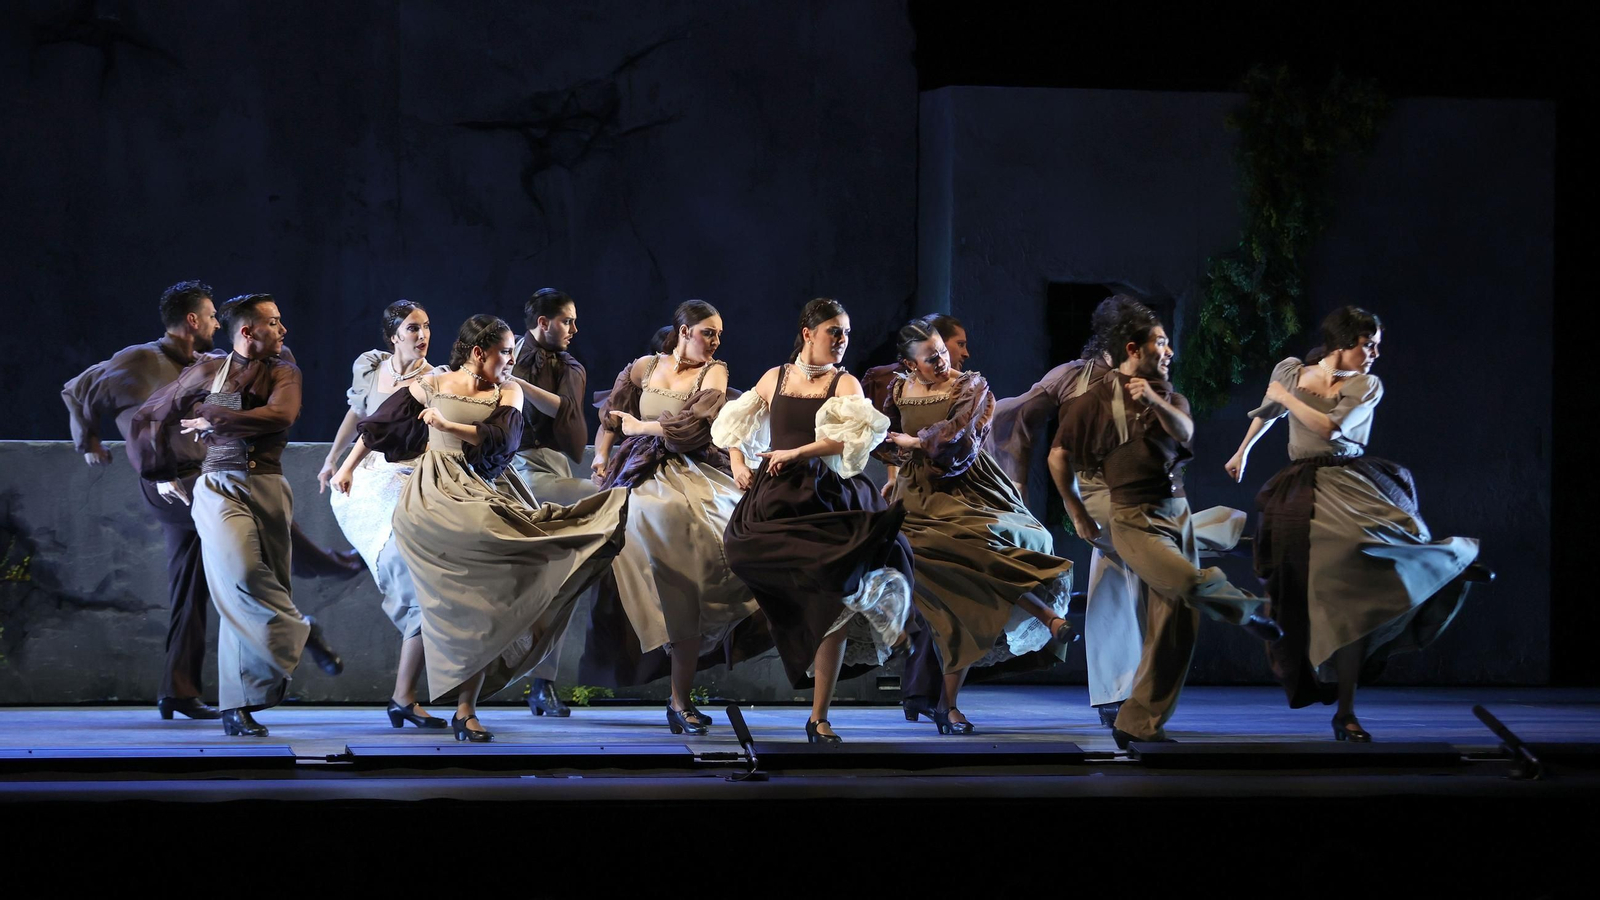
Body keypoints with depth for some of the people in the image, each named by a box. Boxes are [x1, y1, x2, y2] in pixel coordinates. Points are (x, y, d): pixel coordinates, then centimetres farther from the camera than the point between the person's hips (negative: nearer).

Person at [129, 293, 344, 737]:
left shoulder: (283, 373, 9)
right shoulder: (206, 371, 8)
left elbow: (279, 416, -13)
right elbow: (148, 417, 18)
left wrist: (214, 420, -10)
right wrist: (161, 474, 17)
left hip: (268, 488, 2)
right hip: (220, 487, -2)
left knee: (256, 592, -1)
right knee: (241, 573, -28)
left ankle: (238, 708, 4)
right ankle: (301, 632, -6)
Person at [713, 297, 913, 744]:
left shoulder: (845, 384, 4)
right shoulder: (775, 378, 12)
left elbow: (853, 437, -13)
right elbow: (735, 427, 20)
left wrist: (796, 453, -20)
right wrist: (737, 462, 1)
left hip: (825, 498, -2)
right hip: (773, 499, 2)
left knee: (829, 606, -7)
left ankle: (819, 717, -2)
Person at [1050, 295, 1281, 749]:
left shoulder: (1168, 395, 15)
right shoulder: (1098, 399, -2)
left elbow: (1185, 432, -6)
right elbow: (1060, 457, 4)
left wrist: (1154, 401, -23)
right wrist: (1077, 514, 6)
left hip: (1178, 514, 6)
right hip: (1135, 520, -6)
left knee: (1177, 625, 0)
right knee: (1189, 581, -30)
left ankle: (1139, 727, 6)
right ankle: (1248, 610, 2)